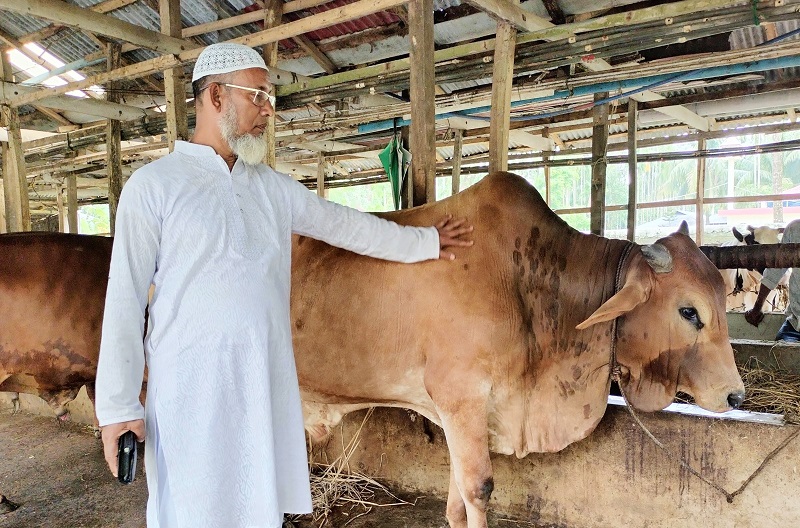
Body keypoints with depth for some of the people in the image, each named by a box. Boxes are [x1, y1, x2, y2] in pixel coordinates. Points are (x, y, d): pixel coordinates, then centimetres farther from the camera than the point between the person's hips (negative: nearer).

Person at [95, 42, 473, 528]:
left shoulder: (273, 187, 11)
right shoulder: (154, 186, -4)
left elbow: (344, 224, 19)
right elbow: (124, 300, -5)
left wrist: (424, 241, 25)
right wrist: (117, 406, -6)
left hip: (267, 386, 5)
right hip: (190, 391, -4)